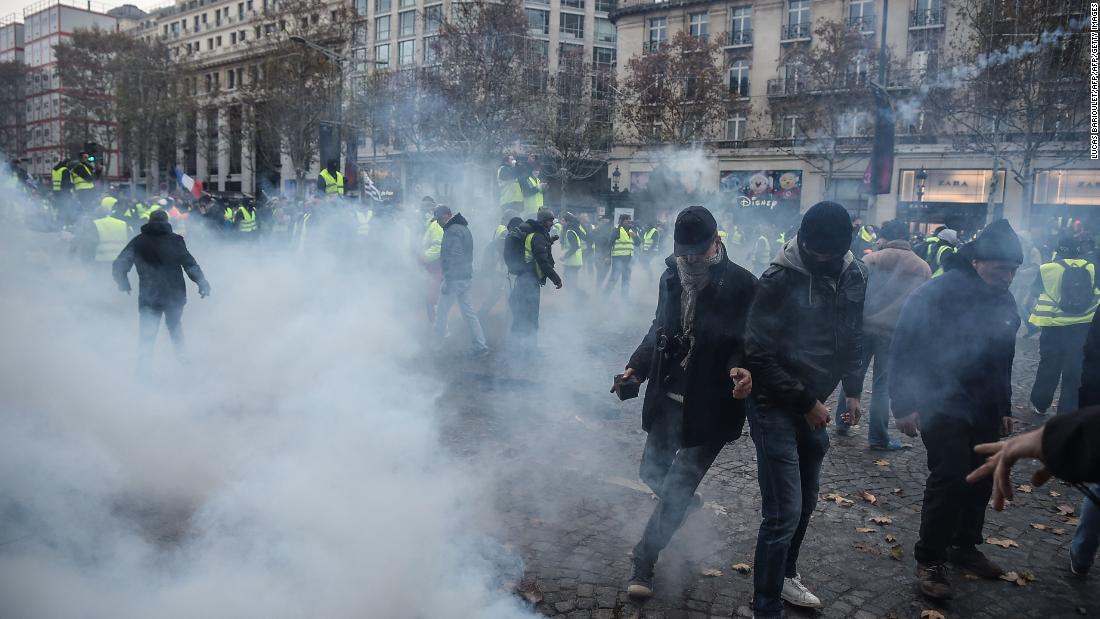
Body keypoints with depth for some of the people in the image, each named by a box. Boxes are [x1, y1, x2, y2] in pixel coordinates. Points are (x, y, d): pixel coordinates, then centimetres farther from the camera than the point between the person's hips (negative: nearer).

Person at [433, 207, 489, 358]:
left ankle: (436, 344, 12)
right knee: (468, 312, 10)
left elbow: (454, 258, -22)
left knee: (441, 313, 3)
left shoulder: (453, 231, -16)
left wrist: (447, 281, -20)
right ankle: (481, 345, 8)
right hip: (466, 277, 10)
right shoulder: (463, 227, 15)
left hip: (455, 278, -10)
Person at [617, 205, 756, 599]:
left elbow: (746, 341, -13)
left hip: (710, 406, -6)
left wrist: (740, 368, -34)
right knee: (652, 470, 19)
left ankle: (642, 564, 13)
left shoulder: (740, 285, -15)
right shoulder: (671, 276, 2)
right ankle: (687, 505, 50)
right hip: (667, 399, 6)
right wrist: (637, 366, 5)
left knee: (676, 488, -2)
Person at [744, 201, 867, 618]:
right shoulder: (780, 279, -18)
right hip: (776, 408, -6)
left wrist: (853, 389, 6)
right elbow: (760, 355, -17)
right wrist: (805, 401, -14)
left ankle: (785, 576, 39)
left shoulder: (855, 275, 0)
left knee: (805, 503, 18)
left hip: (813, 406, 7)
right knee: (783, 513, -8)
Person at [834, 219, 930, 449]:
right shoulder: (923, 268, 5)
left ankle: (842, 423, 25)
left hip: (864, 326, 0)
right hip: (895, 332, 0)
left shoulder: (871, 260, -1)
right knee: (883, 385, 6)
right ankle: (878, 437, 9)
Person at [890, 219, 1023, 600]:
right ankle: (930, 560, 2)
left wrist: (1004, 407, 21)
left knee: (981, 479, 12)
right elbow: (904, 350, -14)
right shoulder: (937, 294, -15)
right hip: (942, 404, -7)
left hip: (985, 409, 7)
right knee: (950, 478, -11)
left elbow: (1003, 358, 18)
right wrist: (904, 405, -16)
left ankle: (964, 545, 31)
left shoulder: (1004, 302, 6)